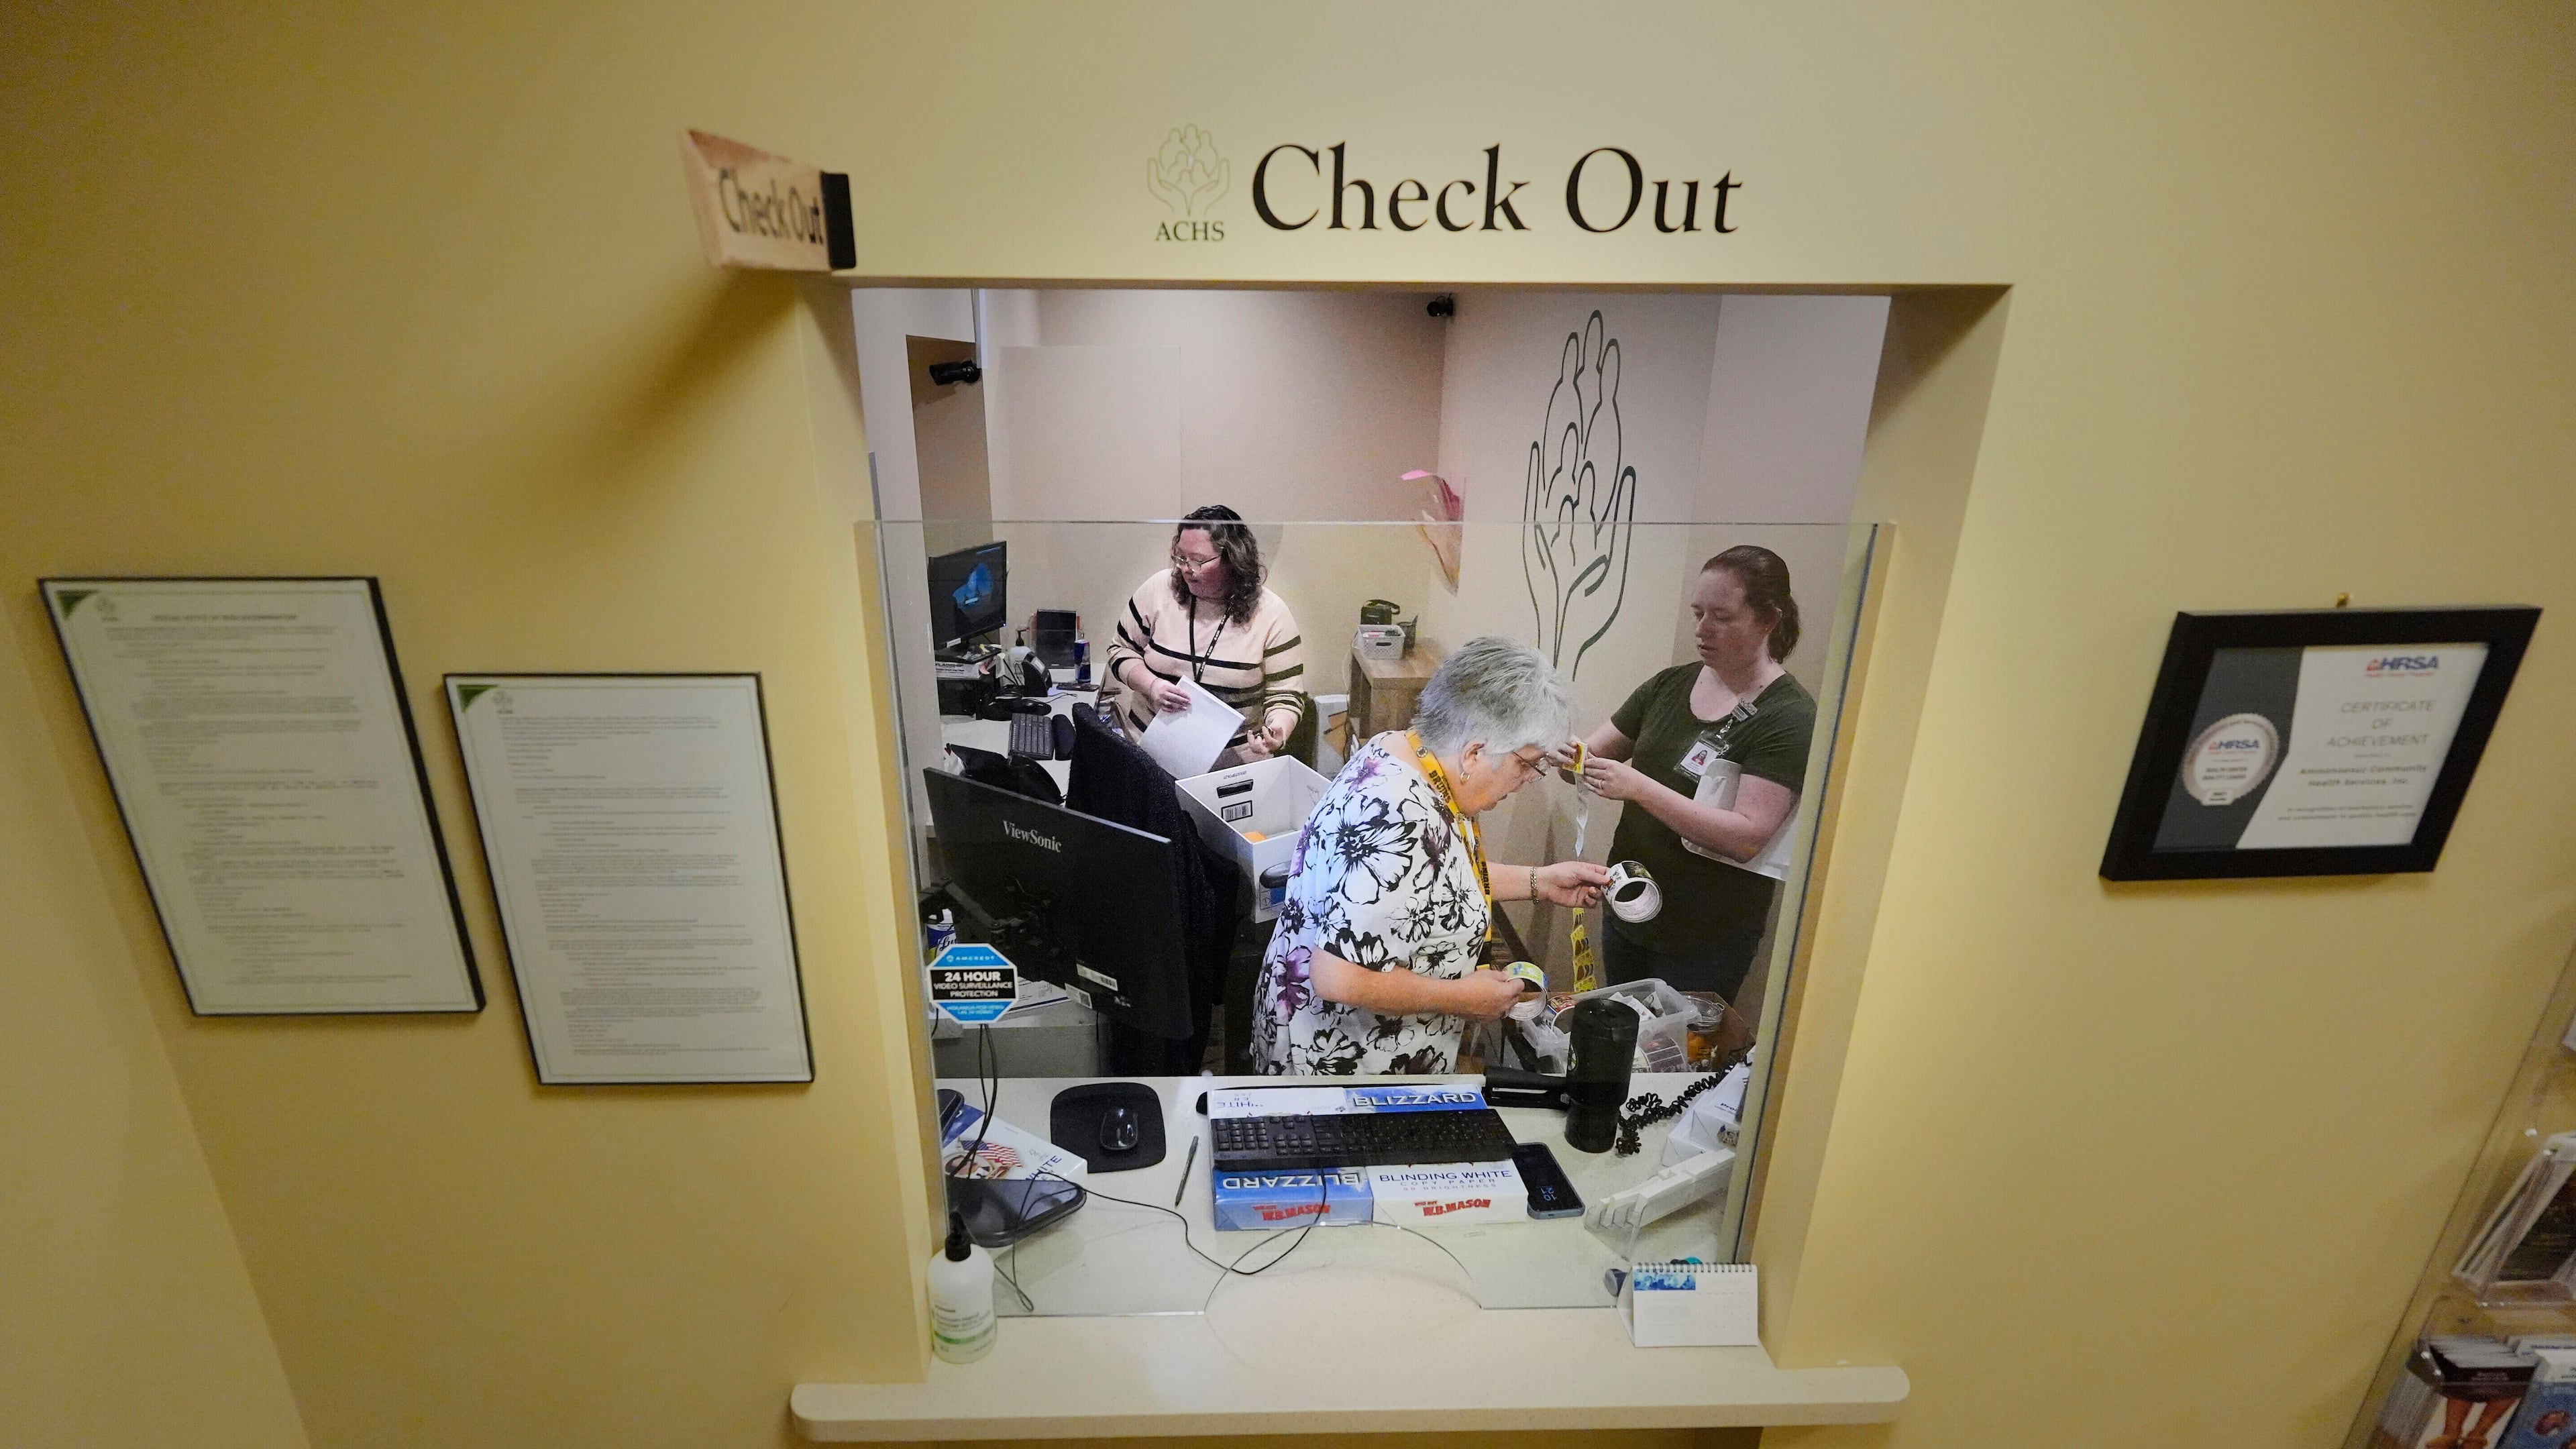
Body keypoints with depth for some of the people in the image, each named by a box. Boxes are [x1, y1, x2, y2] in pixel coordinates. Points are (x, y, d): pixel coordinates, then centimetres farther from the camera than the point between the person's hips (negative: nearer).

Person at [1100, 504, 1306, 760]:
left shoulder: (1271, 615, -5)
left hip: (1234, 760, -2)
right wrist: (1151, 685, -7)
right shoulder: (1159, 589, 1)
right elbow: (1122, 650, 13)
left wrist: (1277, 732, -23)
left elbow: (1286, 697, 0)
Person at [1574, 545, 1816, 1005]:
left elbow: (1748, 836, -23)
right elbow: (1595, 751, 7)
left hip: (1706, 942, -5)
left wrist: (1639, 787, -32)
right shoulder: (1670, 685, 3)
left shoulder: (1791, 718, -15)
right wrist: (1574, 757, -17)